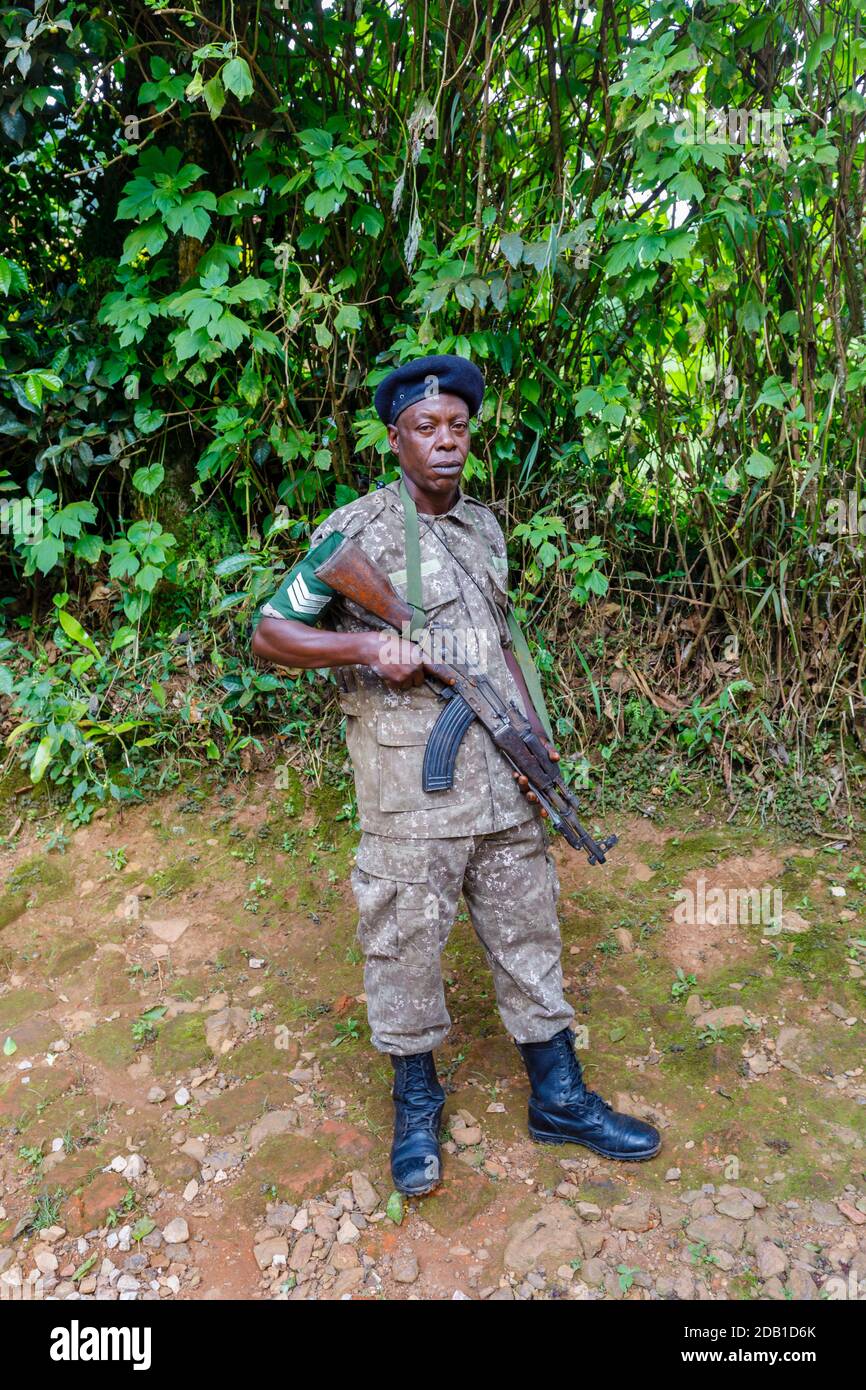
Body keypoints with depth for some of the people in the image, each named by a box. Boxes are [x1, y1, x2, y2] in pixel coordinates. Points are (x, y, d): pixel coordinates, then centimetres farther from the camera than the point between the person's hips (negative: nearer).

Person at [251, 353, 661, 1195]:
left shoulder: (484, 526, 13)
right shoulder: (353, 533, -5)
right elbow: (268, 635, -4)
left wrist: (534, 736, 7)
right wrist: (368, 646, -18)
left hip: (501, 773, 6)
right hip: (409, 780, -5)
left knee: (526, 928, 13)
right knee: (406, 938, 7)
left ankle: (557, 1099, 30)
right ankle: (416, 1103, 31)